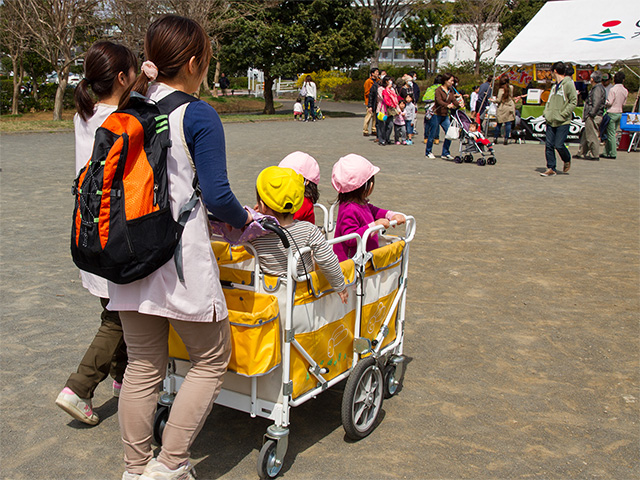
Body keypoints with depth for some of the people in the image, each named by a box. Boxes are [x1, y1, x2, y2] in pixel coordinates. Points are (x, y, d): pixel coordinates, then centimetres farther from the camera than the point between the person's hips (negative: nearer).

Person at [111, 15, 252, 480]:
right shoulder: (198, 116, -11)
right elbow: (216, 196, -14)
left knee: (143, 366, 16)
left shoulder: (127, 111, 9)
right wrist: (244, 218, 4)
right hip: (181, 259, -7)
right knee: (211, 360, 11)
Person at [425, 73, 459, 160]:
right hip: (437, 114, -6)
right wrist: (447, 105, -44)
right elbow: (439, 100, -26)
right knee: (433, 134, 1)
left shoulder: (451, 91, 11)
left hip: (445, 116, 6)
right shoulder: (438, 90, -10)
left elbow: (454, 100, 2)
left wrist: (460, 105, -19)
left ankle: (445, 153, 8)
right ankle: (428, 152, 18)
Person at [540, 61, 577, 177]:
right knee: (549, 145, 1)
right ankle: (551, 168, 7)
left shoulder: (568, 84, -7)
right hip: (551, 121, 7)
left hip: (563, 122, -7)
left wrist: (563, 114, -15)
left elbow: (574, 101, -11)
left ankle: (567, 160, 21)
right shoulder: (554, 86, 16)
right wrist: (546, 113, 6)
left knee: (559, 145, -8)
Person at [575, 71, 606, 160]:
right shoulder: (595, 88, 19)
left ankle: (594, 155, -1)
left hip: (593, 117, -11)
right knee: (585, 135, 15)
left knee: (592, 136, -6)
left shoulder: (598, 89, -13)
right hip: (592, 117, 11)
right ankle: (581, 153, 21)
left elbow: (596, 103, -22)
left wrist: (591, 113, -21)